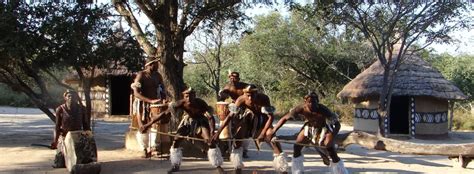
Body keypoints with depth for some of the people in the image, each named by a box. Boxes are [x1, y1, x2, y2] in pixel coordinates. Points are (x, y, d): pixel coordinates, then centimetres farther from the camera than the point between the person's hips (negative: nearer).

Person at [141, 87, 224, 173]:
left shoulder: (201, 103, -35)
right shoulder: (181, 103, -30)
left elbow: (211, 117, -36)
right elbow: (165, 114, -27)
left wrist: (212, 133, -52)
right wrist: (148, 124, -28)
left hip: (201, 121, -3)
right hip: (188, 121, 3)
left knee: (210, 141, -18)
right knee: (176, 141, -4)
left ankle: (218, 166, -7)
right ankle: (175, 166, 14)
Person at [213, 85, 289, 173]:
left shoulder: (263, 98, -32)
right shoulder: (241, 100, -27)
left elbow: (271, 117, -30)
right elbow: (230, 116, -24)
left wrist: (262, 134, -37)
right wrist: (218, 132, -28)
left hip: (262, 119, -2)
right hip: (249, 118, 2)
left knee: (271, 137, -16)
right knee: (239, 135, -15)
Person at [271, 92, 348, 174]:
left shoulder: (323, 110, -36)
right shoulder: (301, 108, -29)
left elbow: (337, 124, -34)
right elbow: (284, 118, -21)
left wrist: (331, 139, -47)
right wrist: (273, 131, -26)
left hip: (324, 128, -3)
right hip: (309, 127, 3)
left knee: (333, 154, -10)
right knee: (297, 147, -6)